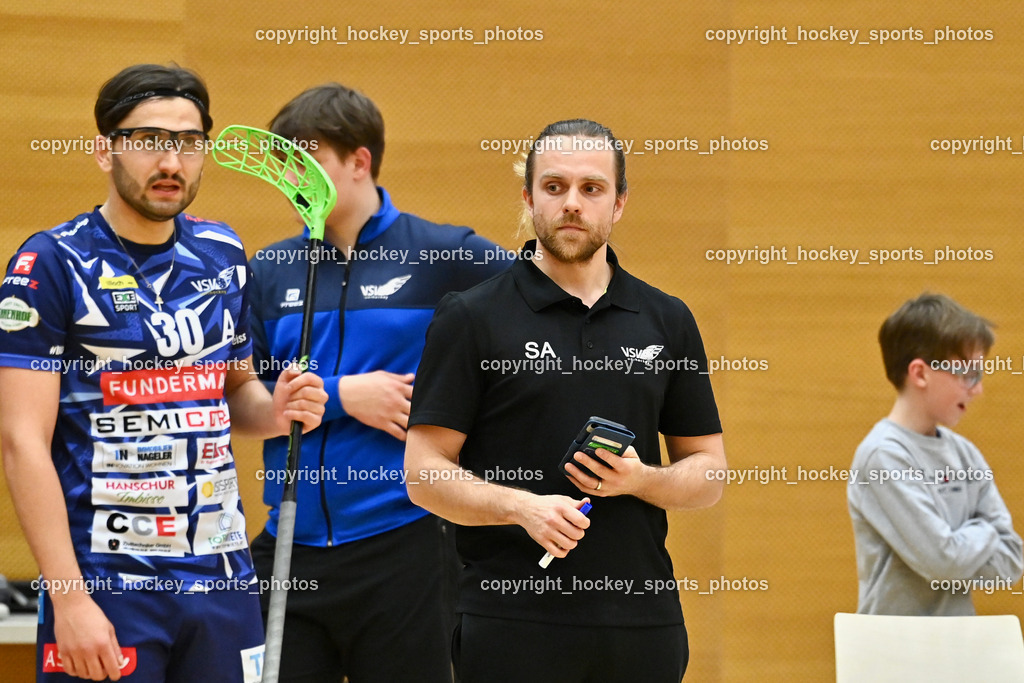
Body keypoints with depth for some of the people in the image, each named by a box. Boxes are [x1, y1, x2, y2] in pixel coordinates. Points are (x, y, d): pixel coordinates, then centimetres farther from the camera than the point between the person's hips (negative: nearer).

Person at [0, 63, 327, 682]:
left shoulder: (223, 255, 10)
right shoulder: (53, 265, -7)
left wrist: (273, 410, 0)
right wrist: (69, 598, -18)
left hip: (222, 577, 5)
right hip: (104, 582, -5)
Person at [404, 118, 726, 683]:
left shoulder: (667, 321, 11)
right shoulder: (471, 318, 1)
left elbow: (707, 473, 14)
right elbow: (425, 472, -3)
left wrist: (641, 479, -7)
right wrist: (524, 506, -19)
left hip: (642, 621, 3)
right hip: (511, 621, -3)